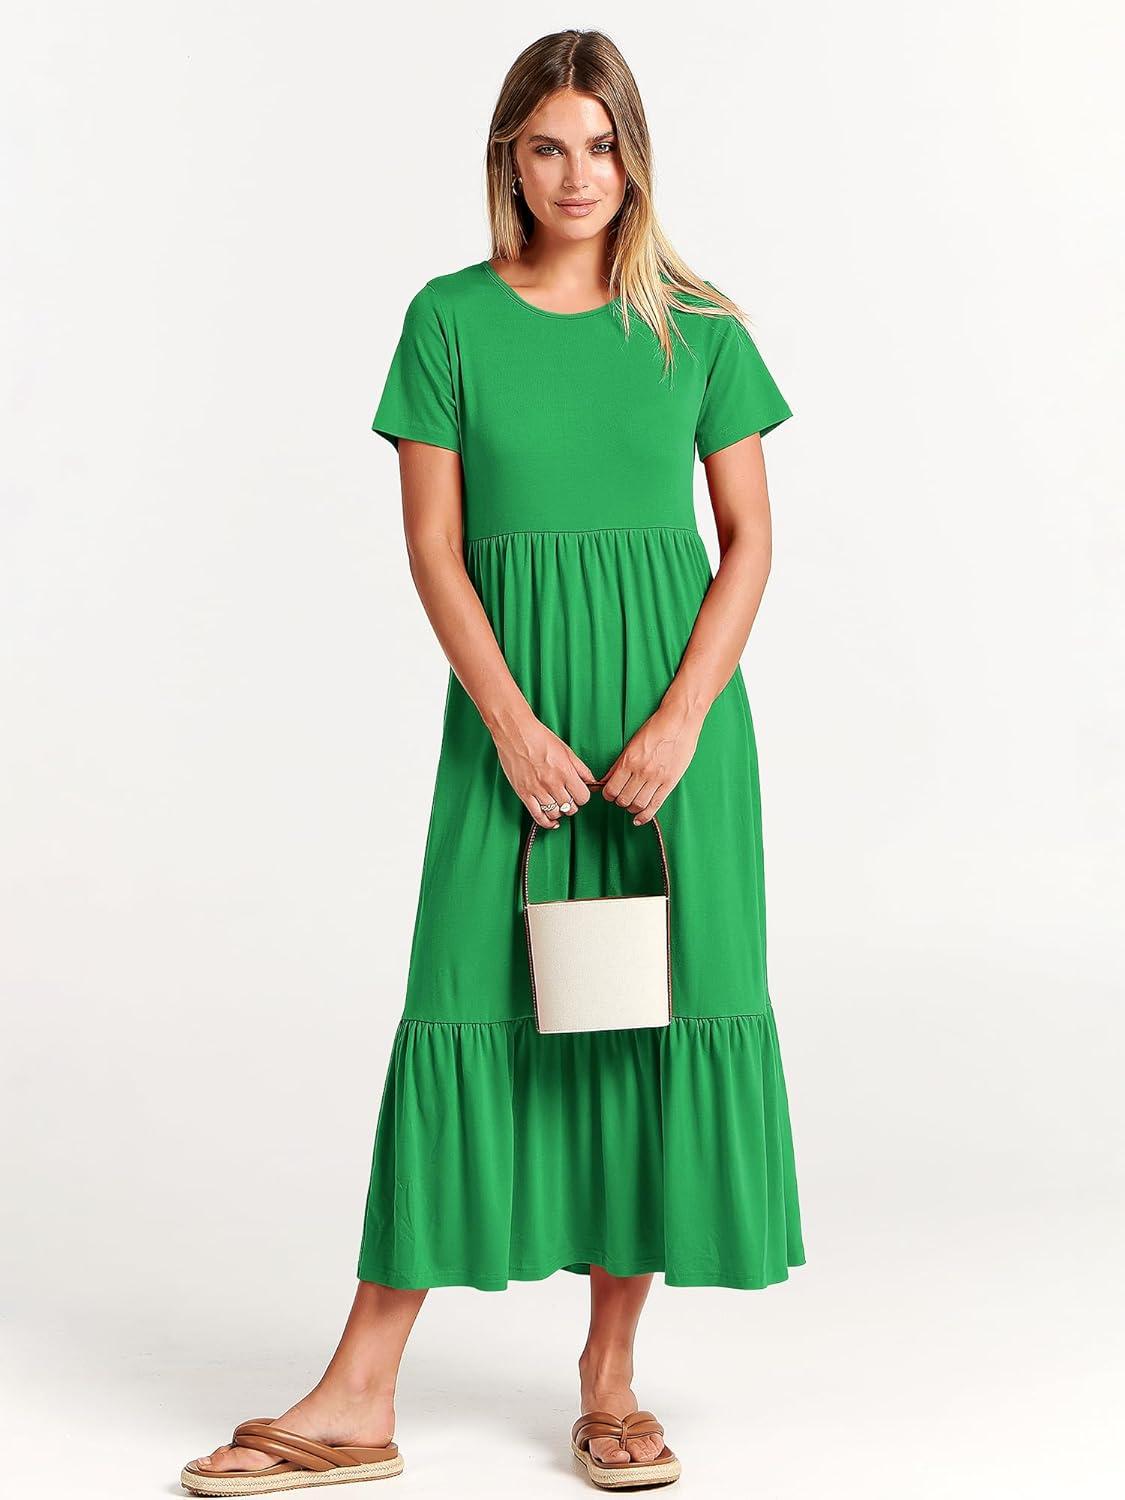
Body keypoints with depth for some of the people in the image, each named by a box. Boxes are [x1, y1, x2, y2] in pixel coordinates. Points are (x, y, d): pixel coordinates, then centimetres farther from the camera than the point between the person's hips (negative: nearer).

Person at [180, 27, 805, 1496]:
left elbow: (749, 540, 2)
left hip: (675, 695, 1)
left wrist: (680, 720, -10)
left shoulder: (697, 326, 4)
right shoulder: (451, 318, 2)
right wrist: (515, 725, -11)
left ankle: (611, 1373, 17)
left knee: (658, 1015, 2)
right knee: (468, 1014, -2)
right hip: (510, 698, -1)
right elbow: (435, 547, -1)